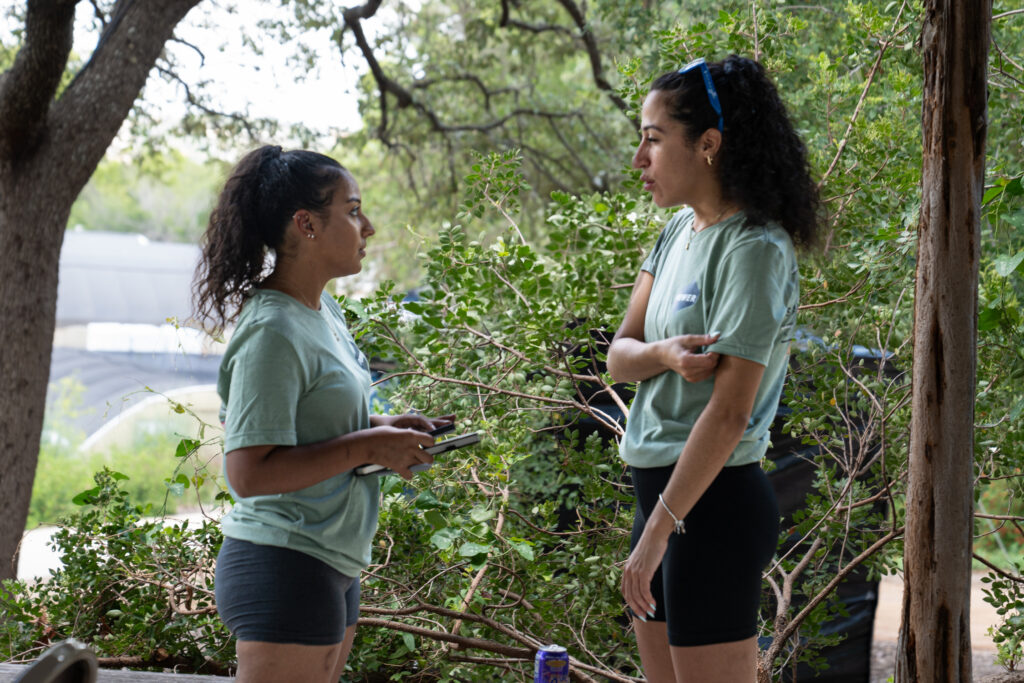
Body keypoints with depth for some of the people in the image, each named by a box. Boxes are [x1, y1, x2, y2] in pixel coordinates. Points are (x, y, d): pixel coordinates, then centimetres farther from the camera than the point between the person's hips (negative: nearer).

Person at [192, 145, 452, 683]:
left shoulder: (323, 311, 10)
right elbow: (249, 473, -25)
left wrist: (383, 427, 5)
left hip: (330, 567, 10)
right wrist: (367, 447, -20)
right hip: (284, 568, -10)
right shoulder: (272, 331, -19)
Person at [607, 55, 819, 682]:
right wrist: (664, 355, -16)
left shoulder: (754, 249, -15)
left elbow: (728, 413, -19)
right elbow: (621, 354, 8)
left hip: (716, 499, -8)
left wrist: (657, 532, -19)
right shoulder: (681, 230, 11)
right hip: (666, 489, 8)